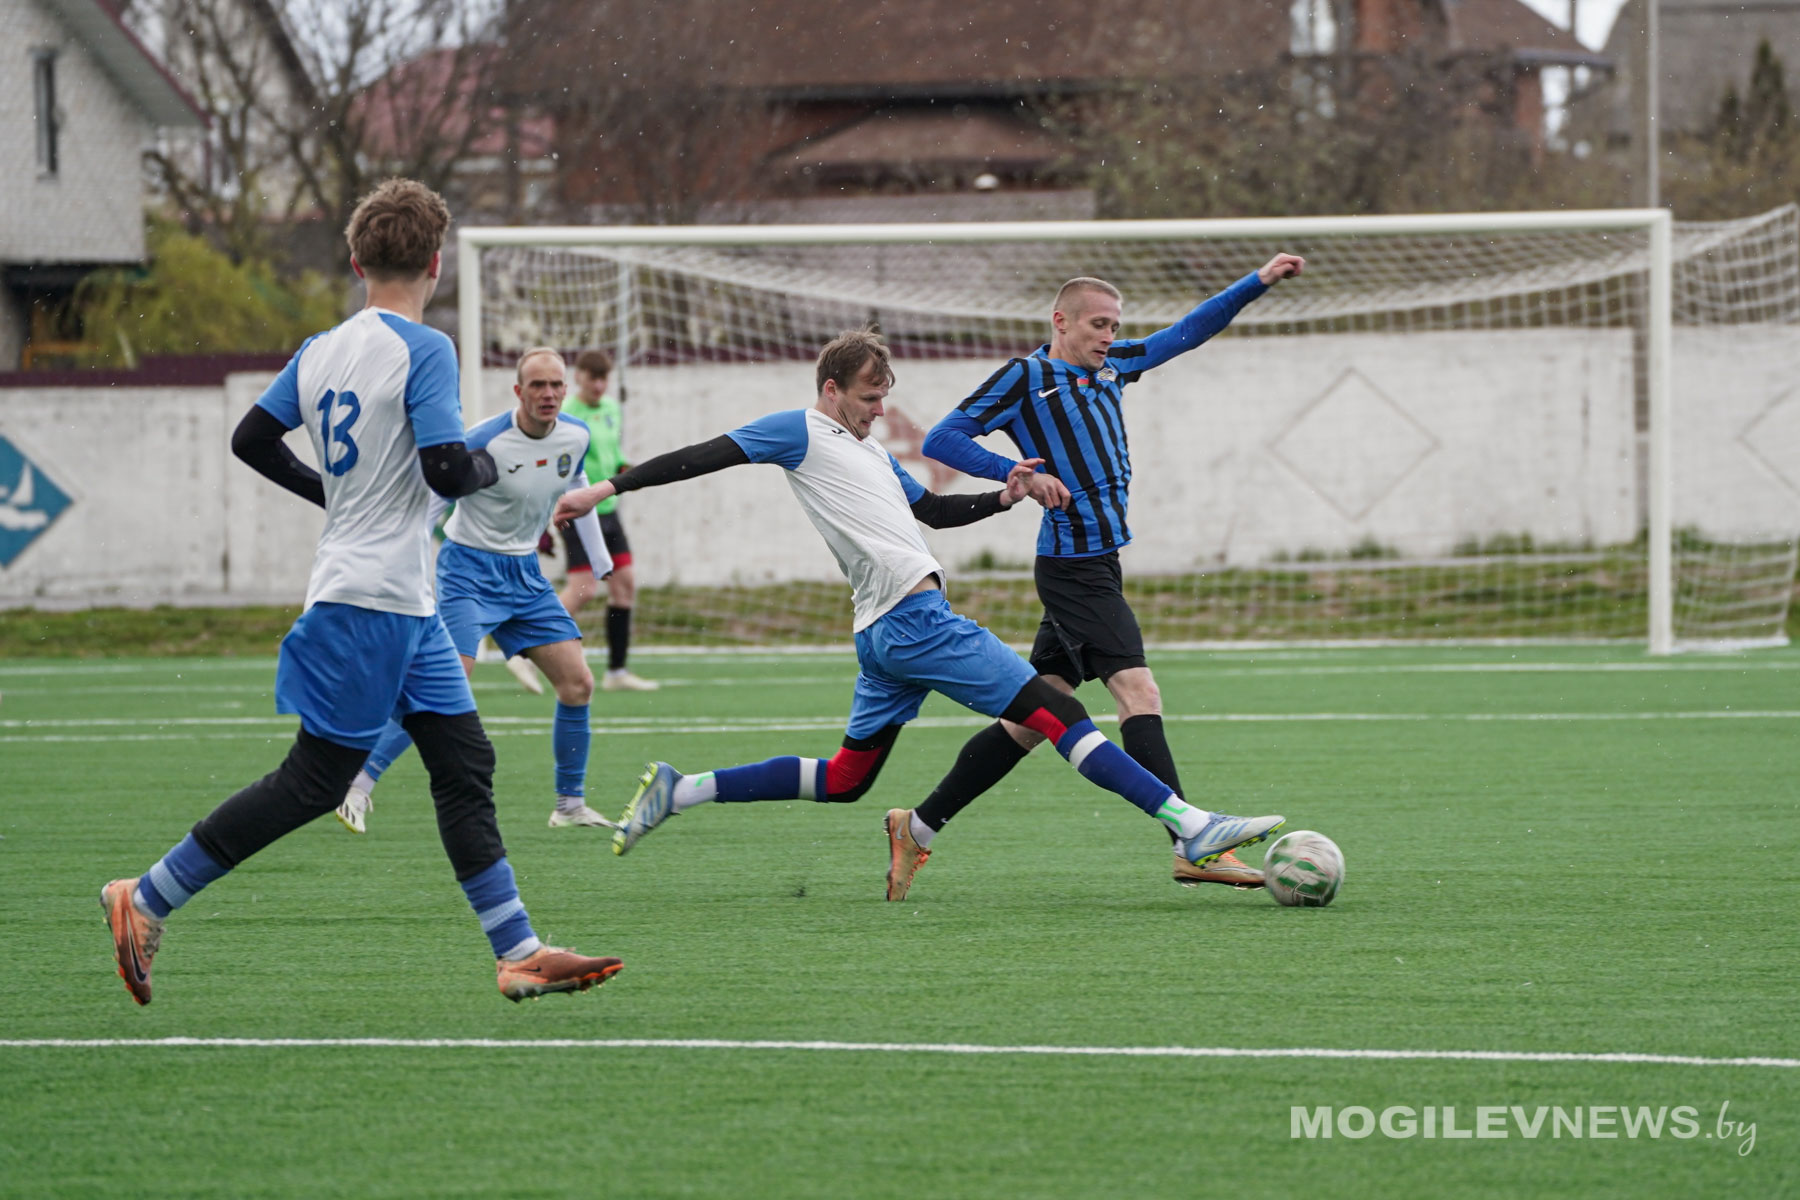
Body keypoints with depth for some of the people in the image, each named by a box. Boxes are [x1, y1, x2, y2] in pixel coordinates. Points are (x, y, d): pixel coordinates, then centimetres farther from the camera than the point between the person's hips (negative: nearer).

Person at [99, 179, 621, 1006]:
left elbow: (251, 439, 17)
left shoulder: (320, 351, 9)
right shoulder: (424, 351, -15)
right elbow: (447, 472, -21)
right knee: (314, 782, -4)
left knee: (466, 765, 7)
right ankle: (145, 900, 0)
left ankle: (518, 953, 5)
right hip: (373, 600, -9)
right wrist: (487, 467, 1)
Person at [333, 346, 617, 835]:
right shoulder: (484, 442, -21)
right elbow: (428, 504, -15)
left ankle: (570, 805, 14)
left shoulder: (576, 437, -2)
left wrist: (602, 564, 25)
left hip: (526, 574, 6)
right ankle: (357, 786, -13)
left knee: (578, 684, 0)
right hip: (470, 569, -6)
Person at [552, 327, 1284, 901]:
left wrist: (1002, 497, 16)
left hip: (885, 636, 10)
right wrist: (607, 489, -8)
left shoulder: (869, 452, 24)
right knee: (1054, 710, -13)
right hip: (914, 618, -10)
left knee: (844, 781, 15)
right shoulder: (801, 432, -2)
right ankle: (1190, 827, -17)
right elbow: (699, 459, -4)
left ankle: (677, 793, 17)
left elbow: (934, 510, 32)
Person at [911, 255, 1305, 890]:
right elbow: (941, 439, -7)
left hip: (1097, 568, 9)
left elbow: (1187, 332, 22)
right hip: (1072, 566, -9)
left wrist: (1259, 282, 14)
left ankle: (920, 824, 17)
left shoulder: (1109, 366, 16)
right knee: (1138, 690, -18)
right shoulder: (1025, 377, -5)